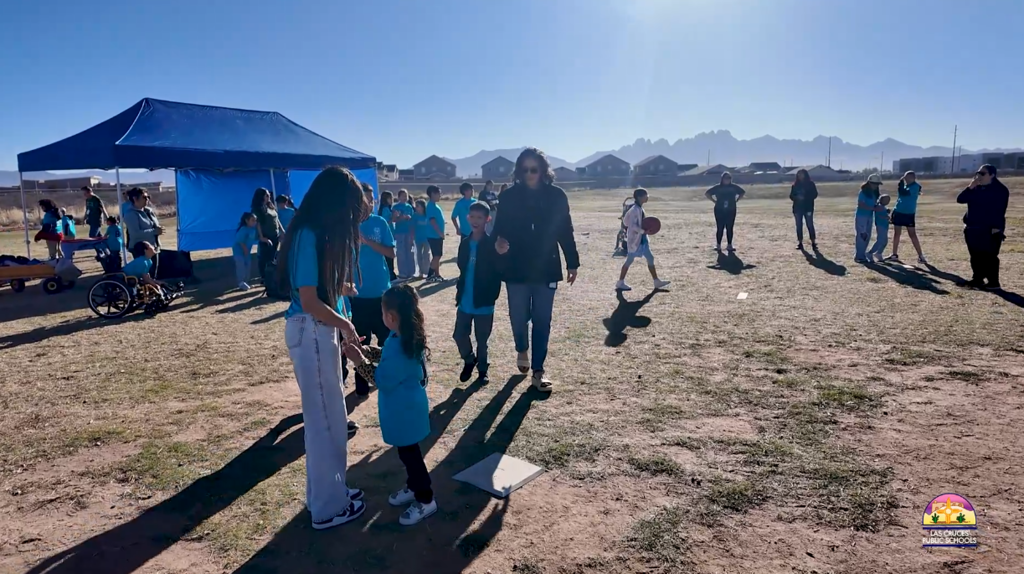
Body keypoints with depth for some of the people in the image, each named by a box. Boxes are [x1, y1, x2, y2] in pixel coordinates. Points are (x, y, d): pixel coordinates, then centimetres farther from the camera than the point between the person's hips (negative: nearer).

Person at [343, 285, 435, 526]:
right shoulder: (402, 337, -1)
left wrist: (359, 361, -19)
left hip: (406, 411, -10)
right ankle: (413, 487, 41)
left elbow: (383, 380, -25)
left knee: (409, 453, 5)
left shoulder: (401, 345, -32)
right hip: (403, 408, 10)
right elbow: (388, 359, 15)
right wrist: (365, 349, 5)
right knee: (407, 451, 24)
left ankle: (426, 500, 20)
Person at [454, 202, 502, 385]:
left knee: (482, 340, 7)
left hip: (483, 302, -4)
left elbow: (498, 272, -12)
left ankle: (482, 370, 27)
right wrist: (459, 291, 7)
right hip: (465, 301, 4)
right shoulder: (465, 243, 6)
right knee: (459, 335, 7)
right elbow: (462, 269, 13)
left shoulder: (492, 244, -10)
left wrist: (492, 295, -23)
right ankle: (469, 360, 33)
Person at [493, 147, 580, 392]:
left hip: (546, 267, 0)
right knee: (518, 317, 7)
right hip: (517, 268, 0)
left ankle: (538, 371, 15)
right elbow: (501, 227, 0)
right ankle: (522, 351, 40)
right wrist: (499, 241, -23)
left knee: (542, 321, 4)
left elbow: (565, 232, 3)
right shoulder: (508, 196, -2)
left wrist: (572, 262, 4)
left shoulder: (556, 195, -1)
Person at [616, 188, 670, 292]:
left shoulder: (639, 208, 10)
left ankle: (657, 282, 15)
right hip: (635, 239, -10)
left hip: (642, 239, 10)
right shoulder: (635, 210, -19)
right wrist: (643, 231, -25)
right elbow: (632, 225, -24)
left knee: (650, 259, 10)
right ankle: (620, 283, 10)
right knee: (629, 261, -1)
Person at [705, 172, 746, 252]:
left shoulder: (734, 187, 4)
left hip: (731, 211, 2)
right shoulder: (717, 187, -2)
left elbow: (743, 192, 18)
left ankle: (730, 245, 9)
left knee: (730, 228, 3)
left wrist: (736, 200, 6)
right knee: (720, 228, -1)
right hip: (719, 211, -2)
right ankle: (718, 245, 7)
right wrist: (715, 201, -2)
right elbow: (707, 193, 4)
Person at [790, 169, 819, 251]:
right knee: (799, 226, 4)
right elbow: (791, 196, 6)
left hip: (808, 208, -3)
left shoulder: (810, 184, 0)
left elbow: (814, 194, -3)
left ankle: (813, 243, -2)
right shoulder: (795, 185, 7)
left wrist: (805, 197, -18)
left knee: (810, 225, -5)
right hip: (797, 208, 3)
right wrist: (797, 197, -15)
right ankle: (800, 243, 11)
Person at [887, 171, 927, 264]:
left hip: (909, 214, -6)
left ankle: (920, 256, -4)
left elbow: (903, 193, -25)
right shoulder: (905, 186, 10)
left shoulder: (915, 186, -11)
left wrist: (901, 182, -16)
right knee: (896, 233, 10)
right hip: (899, 212, 6)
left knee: (912, 234, -8)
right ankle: (894, 254, 18)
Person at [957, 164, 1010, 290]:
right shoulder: (975, 189, 13)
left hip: (989, 230, -7)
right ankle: (977, 279, 19)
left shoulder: (1000, 190, -7)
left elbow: (1000, 210, -12)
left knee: (989, 257, -5)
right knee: (976, 256, 11)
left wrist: (996, 228, -18)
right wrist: (970, 187, -9)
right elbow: (960, 199, 2)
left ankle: (994, 282, 2)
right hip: (972, 228, 7)